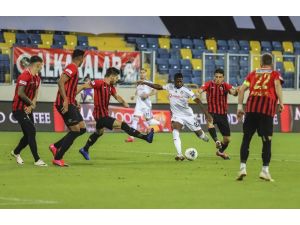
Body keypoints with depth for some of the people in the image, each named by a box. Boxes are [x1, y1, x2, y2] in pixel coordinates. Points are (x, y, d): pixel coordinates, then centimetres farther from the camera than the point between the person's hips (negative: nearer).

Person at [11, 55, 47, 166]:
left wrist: (30, 106, -8)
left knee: (29, 134, 11)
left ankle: (16, 152, 35)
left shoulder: (37, 78, 10)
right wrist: (32, 103, -12)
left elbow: (35, 95, 10)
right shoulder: (25, 76, -17)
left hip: (28, 110, 9)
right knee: (31, 131, -14)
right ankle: (37, 160, -12)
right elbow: (20, 93, -23)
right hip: (19, 109, -9)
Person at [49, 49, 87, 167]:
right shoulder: (72, 67, -12)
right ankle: (57, 158, -7)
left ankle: (55, 146, 10)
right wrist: (65, 101, -28)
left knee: (82, 128, 8)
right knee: (75, 130, -10)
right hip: (66, 104, -10)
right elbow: (61, 82, -24)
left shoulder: (74, 68, 19)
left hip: (70, 103, 10)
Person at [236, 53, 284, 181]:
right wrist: (281, 103, -10)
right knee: (267, 140, 4)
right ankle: (265, 170, -1)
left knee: (246, 137, 8)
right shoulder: (275, 74, 15)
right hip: (267, 108, -2)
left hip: (251, 108, 2)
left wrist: (240, 106, 14)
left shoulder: (253, 74, 22)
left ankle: (242, 167, -1)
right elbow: (277, 85, -7)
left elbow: (242, 89, 11)